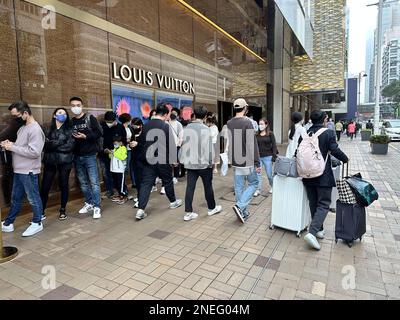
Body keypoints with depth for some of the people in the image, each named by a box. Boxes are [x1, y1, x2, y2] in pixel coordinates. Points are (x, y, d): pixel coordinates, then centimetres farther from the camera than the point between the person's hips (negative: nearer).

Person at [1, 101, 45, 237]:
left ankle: (37, 223, 19)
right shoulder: (23, 127, 12)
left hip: (29, 171, -9)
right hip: (19, 170, 9)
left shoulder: (35, 129, -17)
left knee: (33, 198, 5)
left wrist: (13, 147, -18)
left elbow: (34, 152, -24)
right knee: (16, 198, 19)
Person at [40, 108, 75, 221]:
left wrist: (52, 144, -8)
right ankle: (41, 212, 10)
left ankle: (63, 210, 19)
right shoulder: (48, 129, 10)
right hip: (50, 161, 2)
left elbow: (70, 146, -9)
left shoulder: (69, 129, 4)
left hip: (65, 161, -1)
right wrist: (60, 143, -14)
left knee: (64, 185, 5)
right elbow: (45, 144, -1)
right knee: (45, 186, 0)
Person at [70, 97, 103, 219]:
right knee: (83, 182, 13)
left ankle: (97, 207, 2)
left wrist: (85, 136, -17)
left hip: (90, 155, -5)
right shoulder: (70, 122, 11)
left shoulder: (90, 118, -2)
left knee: (94, 182, -4)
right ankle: (89, 203, 26)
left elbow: (99, 133, -9)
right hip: (77, 156, 5)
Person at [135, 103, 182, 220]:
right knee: (168, 181, 15)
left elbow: (141, 143, 11)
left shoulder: (146, 126, 4)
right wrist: (173, 159, -1)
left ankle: (141, 210, -2)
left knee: (146, 183, 4)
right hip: (163, 160, -3)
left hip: (149, 160, 4)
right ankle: (173, 202, 35)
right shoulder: (166, 126, -11)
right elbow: (171, 144, -11)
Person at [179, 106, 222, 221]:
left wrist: (183, 159, 11)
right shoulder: (205, 129, -13)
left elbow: (182, 145, 4)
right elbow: (209, 147, -15)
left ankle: (188, 213, 10)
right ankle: (212, 208, 27)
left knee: (190, 187, 7)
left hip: (190, 163, 5)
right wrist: (211, 162, -6)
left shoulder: (186, 128, 3)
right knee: (208, 186, 12)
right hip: (203, 163, -4)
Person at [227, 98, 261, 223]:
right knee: (253, 183, 10)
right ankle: (240, 206, -3)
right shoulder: (247, 122, -14)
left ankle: (243, 212, 22)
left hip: (235, 162, 6)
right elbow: (253, 145, -16)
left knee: (239, 187, 12)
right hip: (247, 162, -6)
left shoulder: (229, 124, 4)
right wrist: (257, 163, -12)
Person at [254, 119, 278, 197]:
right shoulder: (257, 135, 6)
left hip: (267, 157, -3)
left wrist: (274, 156, -11)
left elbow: (274, 145, -4)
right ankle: (258, 189, 8)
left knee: (269, 174, 7)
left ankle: (272, 186, 33)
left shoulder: (270, 134, -2)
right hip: (258, 157, 3)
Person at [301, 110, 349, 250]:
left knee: (313, 204, 17)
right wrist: (345, 159, 6)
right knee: (324, 204, 2)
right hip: (323, 176, -5)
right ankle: (312, 232, -11)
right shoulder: (328, 133, -10)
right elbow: (335, 150, -14)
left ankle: (319, 229, 29)